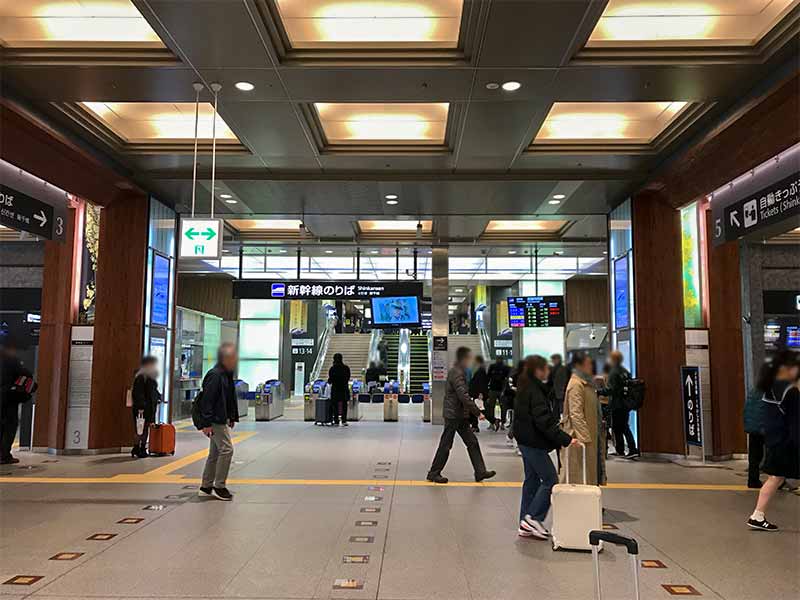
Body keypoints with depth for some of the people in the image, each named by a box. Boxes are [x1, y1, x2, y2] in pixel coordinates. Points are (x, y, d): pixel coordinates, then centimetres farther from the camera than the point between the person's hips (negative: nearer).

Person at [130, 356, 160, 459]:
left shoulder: (151, 377, 15)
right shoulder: (140, 377, -14)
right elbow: (136, 393, -19)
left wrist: (158, 397, 13)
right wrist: (140, 407, -23)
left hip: (150, 407, 10)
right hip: (142, 408, -10)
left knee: (146, 429, 13)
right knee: (140, 430, -5)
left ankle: (143, 449, 21)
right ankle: (136, 449, 4)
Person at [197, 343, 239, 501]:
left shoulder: (227, 375, 13)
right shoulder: (215, 375, -18)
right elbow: (207, 400, -21)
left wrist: (232, 418, 20)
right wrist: (206, 423, -23)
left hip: (222, 420, 10)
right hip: (216, 421, -10)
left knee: (215, 452, 14)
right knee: (226, 449, -11)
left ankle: (206, 487, 23)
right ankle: (219, 487, -2)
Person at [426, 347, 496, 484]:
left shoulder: (459, 372, 13)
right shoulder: (457, 374, -19)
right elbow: (464, 397, -25)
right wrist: (477, 413, -20)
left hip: (460, 416, 10)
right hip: (454, 415, -10)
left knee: (472, 442, 9)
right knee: (446, 445, 0)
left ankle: (480, 472, 14)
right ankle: (433, 473, 11)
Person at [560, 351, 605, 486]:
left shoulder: (585, 382, 14)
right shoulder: (576, 384, -17)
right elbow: (576, 414, -21)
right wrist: (585, 437, -23)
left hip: (590, 435, 10)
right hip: (580, 436, -10)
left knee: (590, 471, 14)